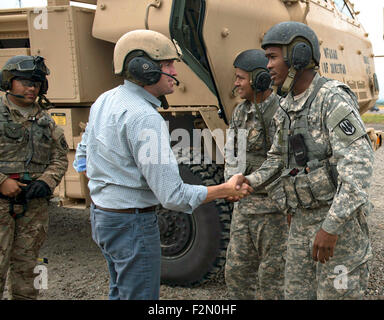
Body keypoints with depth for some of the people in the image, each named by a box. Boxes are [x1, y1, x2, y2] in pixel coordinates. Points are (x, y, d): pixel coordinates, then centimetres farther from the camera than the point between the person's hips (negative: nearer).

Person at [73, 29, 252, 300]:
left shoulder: (104, 101, 5)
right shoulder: (144, 117, -25)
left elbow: (83, 156, 17)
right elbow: (172, 196, -26)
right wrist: (225, 190, -15)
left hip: (101, 215, 10)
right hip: (133, 223, -10)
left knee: (121, 292, 26)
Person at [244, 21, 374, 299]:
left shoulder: (334, 99, -17)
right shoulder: (289, 107, 10)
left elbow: (359, 165, -25)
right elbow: (279, 157, 23)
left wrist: (331, 226, -30)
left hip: (341, 218, -8)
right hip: (304, 219, 8)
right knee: (297, 292, 13)